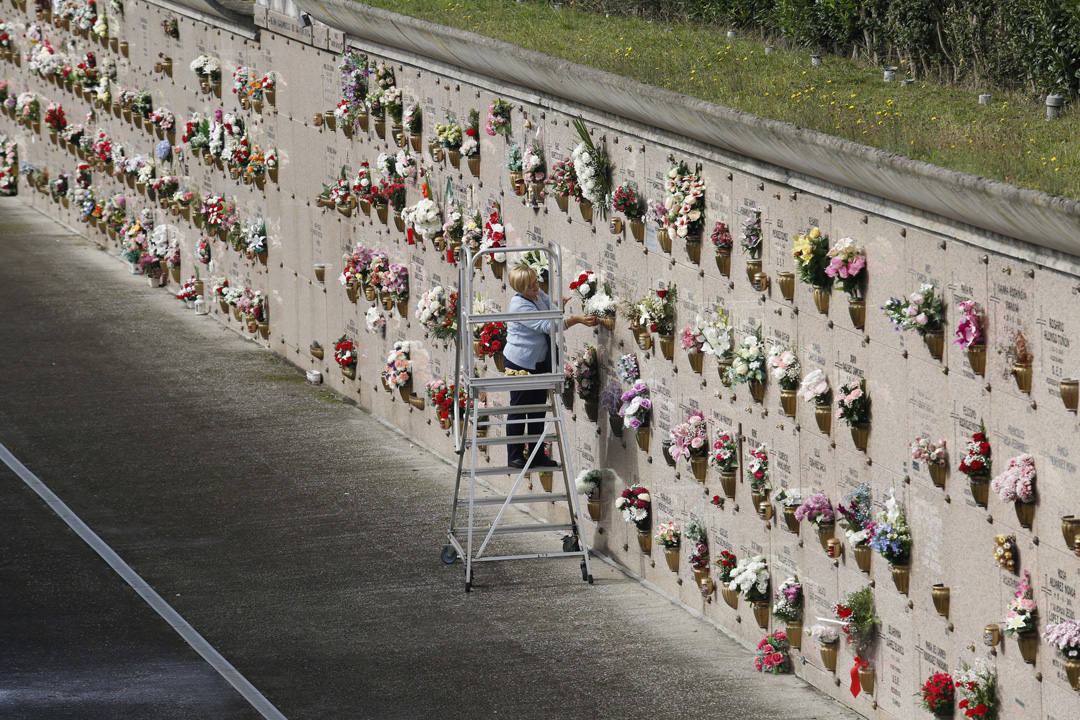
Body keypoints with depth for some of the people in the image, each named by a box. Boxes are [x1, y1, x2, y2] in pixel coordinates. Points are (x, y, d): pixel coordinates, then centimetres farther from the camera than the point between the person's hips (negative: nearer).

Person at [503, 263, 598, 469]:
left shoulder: (538, 295, 1)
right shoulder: (520, 305, -25)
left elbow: (549, 304, 21)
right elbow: (547, 326, -31)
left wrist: (558, 306, -4)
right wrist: (577, 320, -34)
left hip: (539, 362, 8)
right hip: (520, 364, -8)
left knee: (538, 409, 12)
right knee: (518, 409, 1)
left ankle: (537, 456, 20)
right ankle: (514, 457, 9)